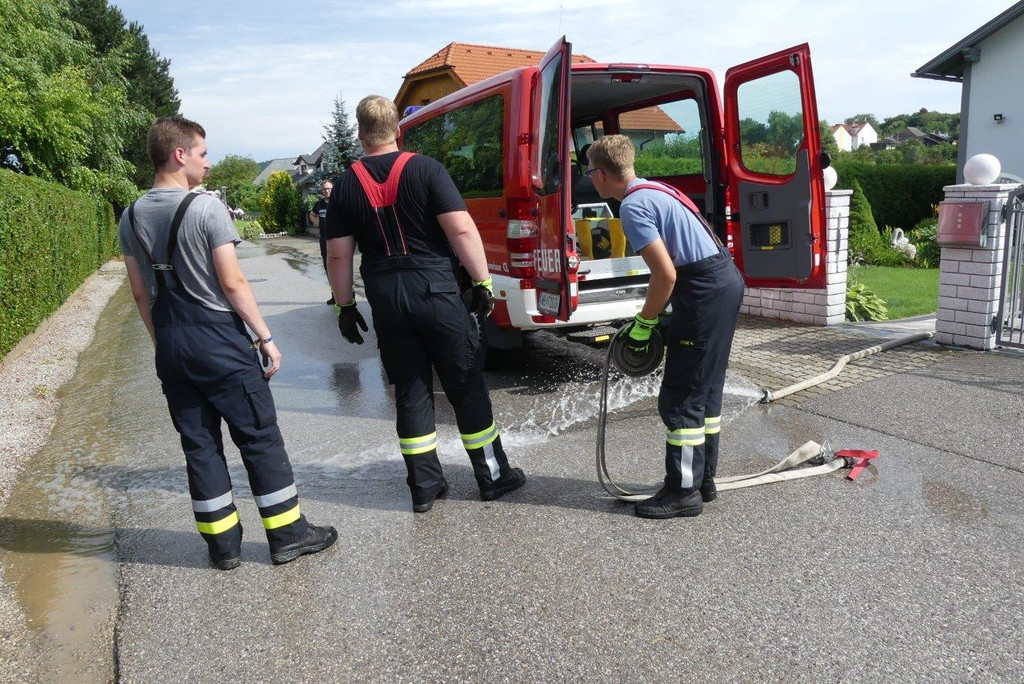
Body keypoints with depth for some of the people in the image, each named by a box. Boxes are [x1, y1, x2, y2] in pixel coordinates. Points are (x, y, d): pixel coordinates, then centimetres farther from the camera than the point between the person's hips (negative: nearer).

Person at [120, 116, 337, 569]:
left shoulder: (132, 218, 7)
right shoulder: (206, 208, -12)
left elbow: (141, 293, 10)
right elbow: (232, 282, -15)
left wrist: (164, 343, 19)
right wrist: (265, 336, -9)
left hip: (170, 346, 6)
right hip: (219, 339, -6)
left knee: (198, 443, 12)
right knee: (260, 436, 4)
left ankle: (222, 543, 19)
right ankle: (288, 534, 12)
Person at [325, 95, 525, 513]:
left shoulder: (347, 184, 4)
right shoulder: (424, 169, -5)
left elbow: (338, 255, 5)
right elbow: (462, 229, -13)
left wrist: (345, 307, 13)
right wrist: (482, 281, -6)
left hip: (386, 302, 3)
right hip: (437, 294, -3)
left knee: (411, 393, 12)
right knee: (467, 388, 7)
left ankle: (424, 487, 18)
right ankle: (493, 476, 17)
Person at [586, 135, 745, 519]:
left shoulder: (633, 206, -13)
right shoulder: (656, 190, 17)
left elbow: (666, 274, -19)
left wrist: (643, 324, -6)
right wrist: (658, 314, 21)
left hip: (704, 292, -10)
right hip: (727, 278, 10)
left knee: (680, 398, -2)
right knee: (707, 390, 17)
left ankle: (683, 491, 8)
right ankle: (703, 479, 29)